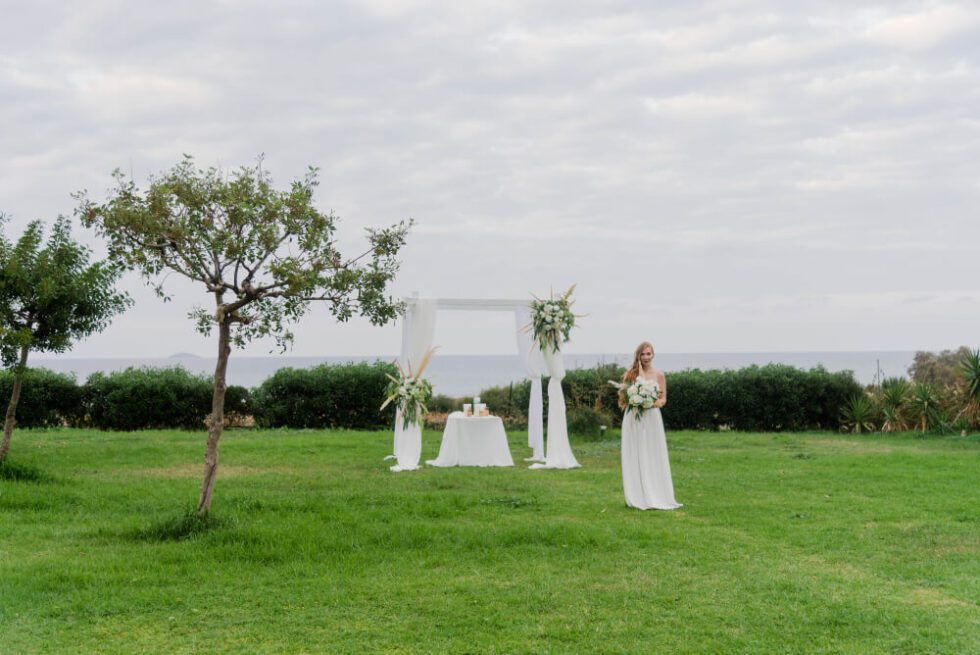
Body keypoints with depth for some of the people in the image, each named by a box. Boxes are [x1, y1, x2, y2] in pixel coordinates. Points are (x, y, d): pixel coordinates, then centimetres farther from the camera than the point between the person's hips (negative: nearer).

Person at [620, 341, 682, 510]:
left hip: (651, 418, -1)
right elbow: (623, 395, 6)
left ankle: (655, 496, 6)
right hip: (633, 419, 1)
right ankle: (638, 497, 7)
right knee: (635, 458, 1)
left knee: (653, 457, 1)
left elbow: (663, 399, 4)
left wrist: (652, 404, -15)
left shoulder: (659, 375, 4)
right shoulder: (631, 373, 5)